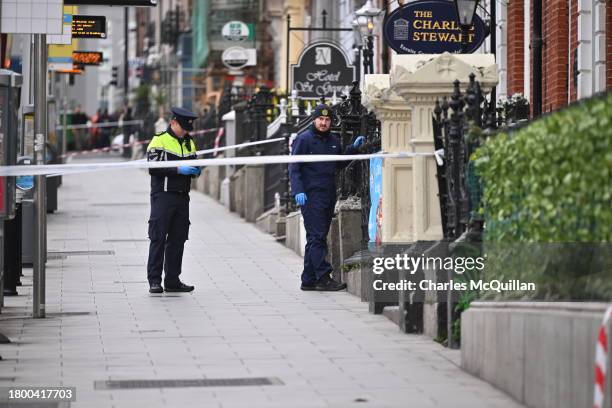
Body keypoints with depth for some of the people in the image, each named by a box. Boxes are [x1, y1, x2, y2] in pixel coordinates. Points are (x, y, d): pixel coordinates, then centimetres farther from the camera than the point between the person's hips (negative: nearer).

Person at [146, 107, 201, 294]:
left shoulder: (189, 143, 17)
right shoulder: (159, 141, -5)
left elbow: (193, 167, 24)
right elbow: (153, 168, -15)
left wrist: (195, 171, 0)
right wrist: (178, 169, -20)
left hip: (182, 197, 7)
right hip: (163, 195, -7)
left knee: (178, 239, 7)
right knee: (158, 238, -6)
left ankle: (172, 280, 13)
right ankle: (154, 280, -5)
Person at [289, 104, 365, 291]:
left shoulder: (333, 141, 15)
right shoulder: (304, 139, -5)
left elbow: (340, 164, 27)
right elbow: (294, 168, -9)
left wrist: (353, 148, 14)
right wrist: (298, 191, -20)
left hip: (328, 196, 7)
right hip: (311, 196, -7)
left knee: (316, 238, 9)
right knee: (316, 237, -11)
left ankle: (308, 280, 13)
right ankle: (323, 278, -15)